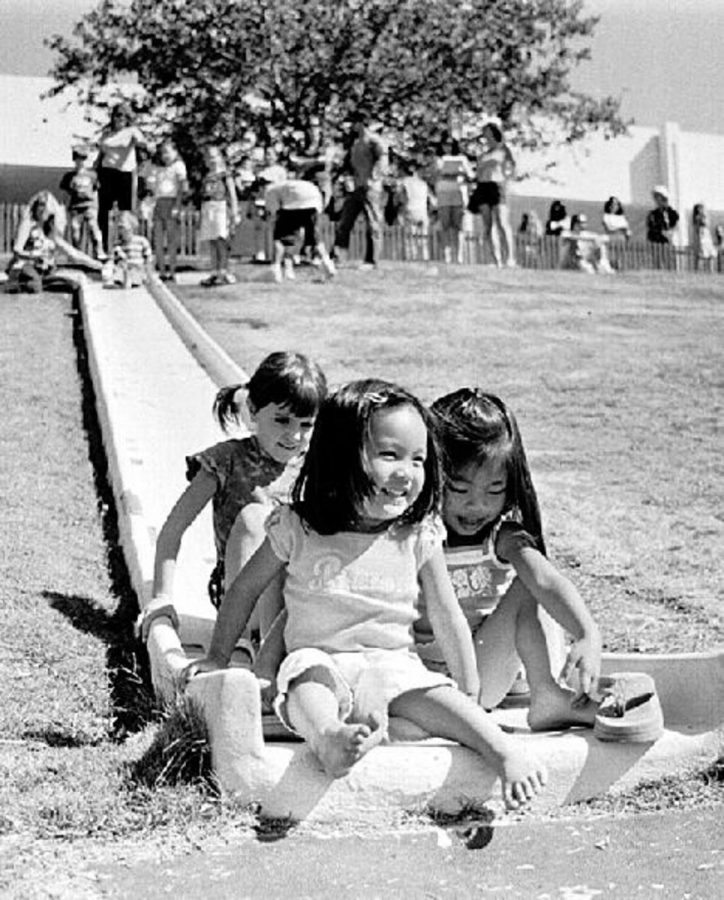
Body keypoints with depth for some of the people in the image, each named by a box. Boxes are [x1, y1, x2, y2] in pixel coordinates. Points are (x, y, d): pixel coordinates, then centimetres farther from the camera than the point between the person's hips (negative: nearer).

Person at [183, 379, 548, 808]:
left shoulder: (419, 536, -1)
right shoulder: (298, 528, -5)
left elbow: (448, 617, 7)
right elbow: (246, 589, 9)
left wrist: (471, 697, 9)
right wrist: (219, 657, 11)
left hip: (393, 664, 2)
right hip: (319, 662, -2)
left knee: (435, 700, -28)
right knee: (309, 687, -35)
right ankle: (328, 740, -61)